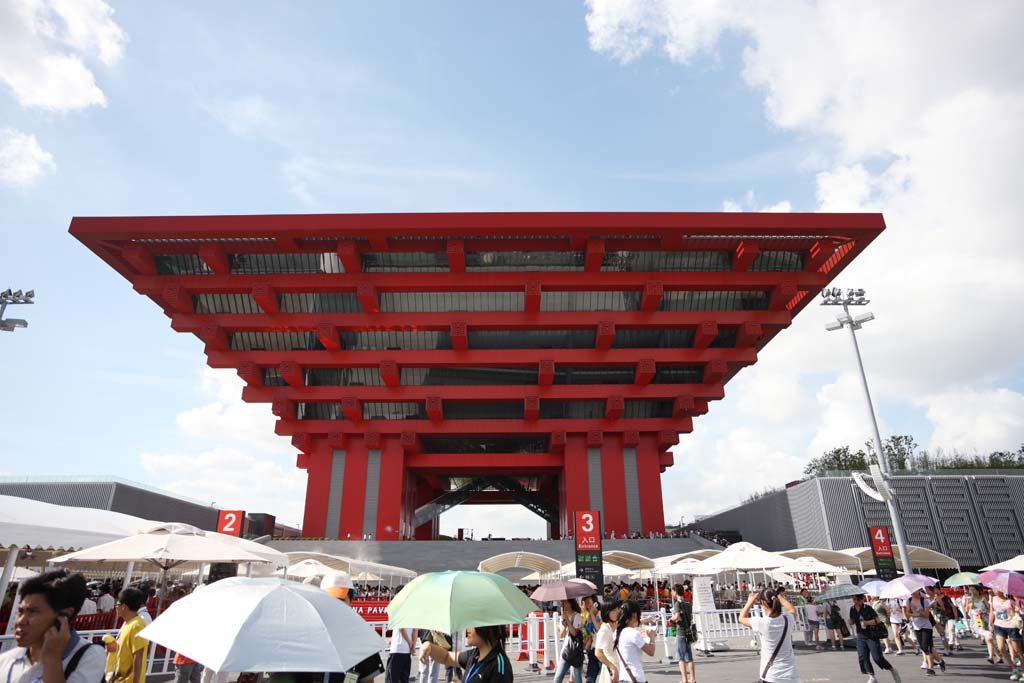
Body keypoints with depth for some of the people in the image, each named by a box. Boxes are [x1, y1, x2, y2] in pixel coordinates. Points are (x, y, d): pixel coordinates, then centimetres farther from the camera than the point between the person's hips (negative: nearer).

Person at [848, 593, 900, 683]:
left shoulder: (867, 608, -12)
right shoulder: (852, 609, 4)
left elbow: (878, 620, -14)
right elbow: (852, 622, 16)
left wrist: (867, 622, -24)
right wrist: (851, 622, -7)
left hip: (872, 636, -5)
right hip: (861, 636, 5)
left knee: (877, 657, -6)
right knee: (862, 657, -5)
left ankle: (893, 671, 19)